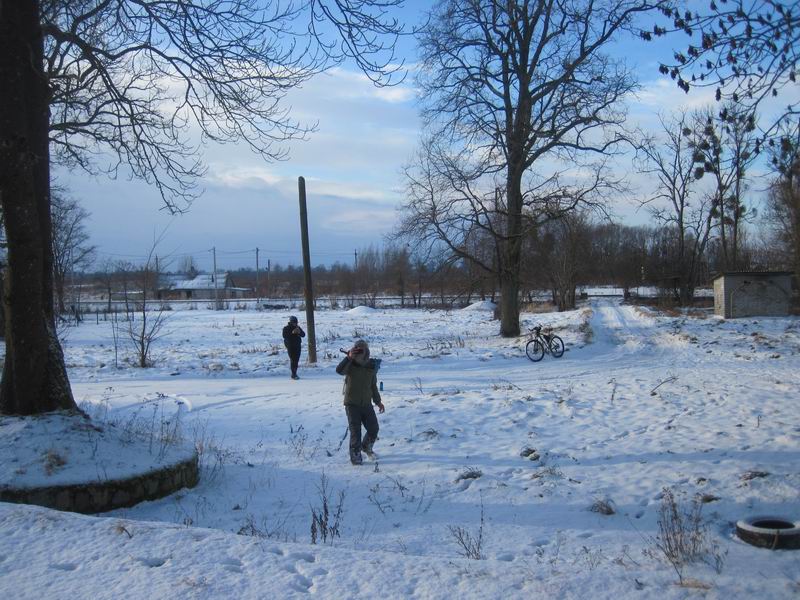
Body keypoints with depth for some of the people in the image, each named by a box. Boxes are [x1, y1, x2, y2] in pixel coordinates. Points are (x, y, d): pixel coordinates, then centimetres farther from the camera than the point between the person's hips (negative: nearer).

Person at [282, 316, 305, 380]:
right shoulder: (286, 328, -2)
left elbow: (303, 335, 5)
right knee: (293, 360, -11)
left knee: (296, 360, 5)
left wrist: (299, 332, -16)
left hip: (298, 346, 5)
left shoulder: (298, 327, 11)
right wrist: (292, 333, -25)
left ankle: (294, 374, 16)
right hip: (290, 346, -5)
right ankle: (294, 374, -12)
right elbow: (284, 336, -17)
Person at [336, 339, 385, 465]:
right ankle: (355, 455, 9)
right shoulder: (350, 365, -10)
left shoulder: (371, 366, 3)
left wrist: (378, 401, 19)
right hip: (352, 404, -4)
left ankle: (367, 446, 34)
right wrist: (348, 357, -42)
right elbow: (339, 370, -34)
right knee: (355, 431, -4)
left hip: (367, 404, 4)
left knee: (373, 428, 6)